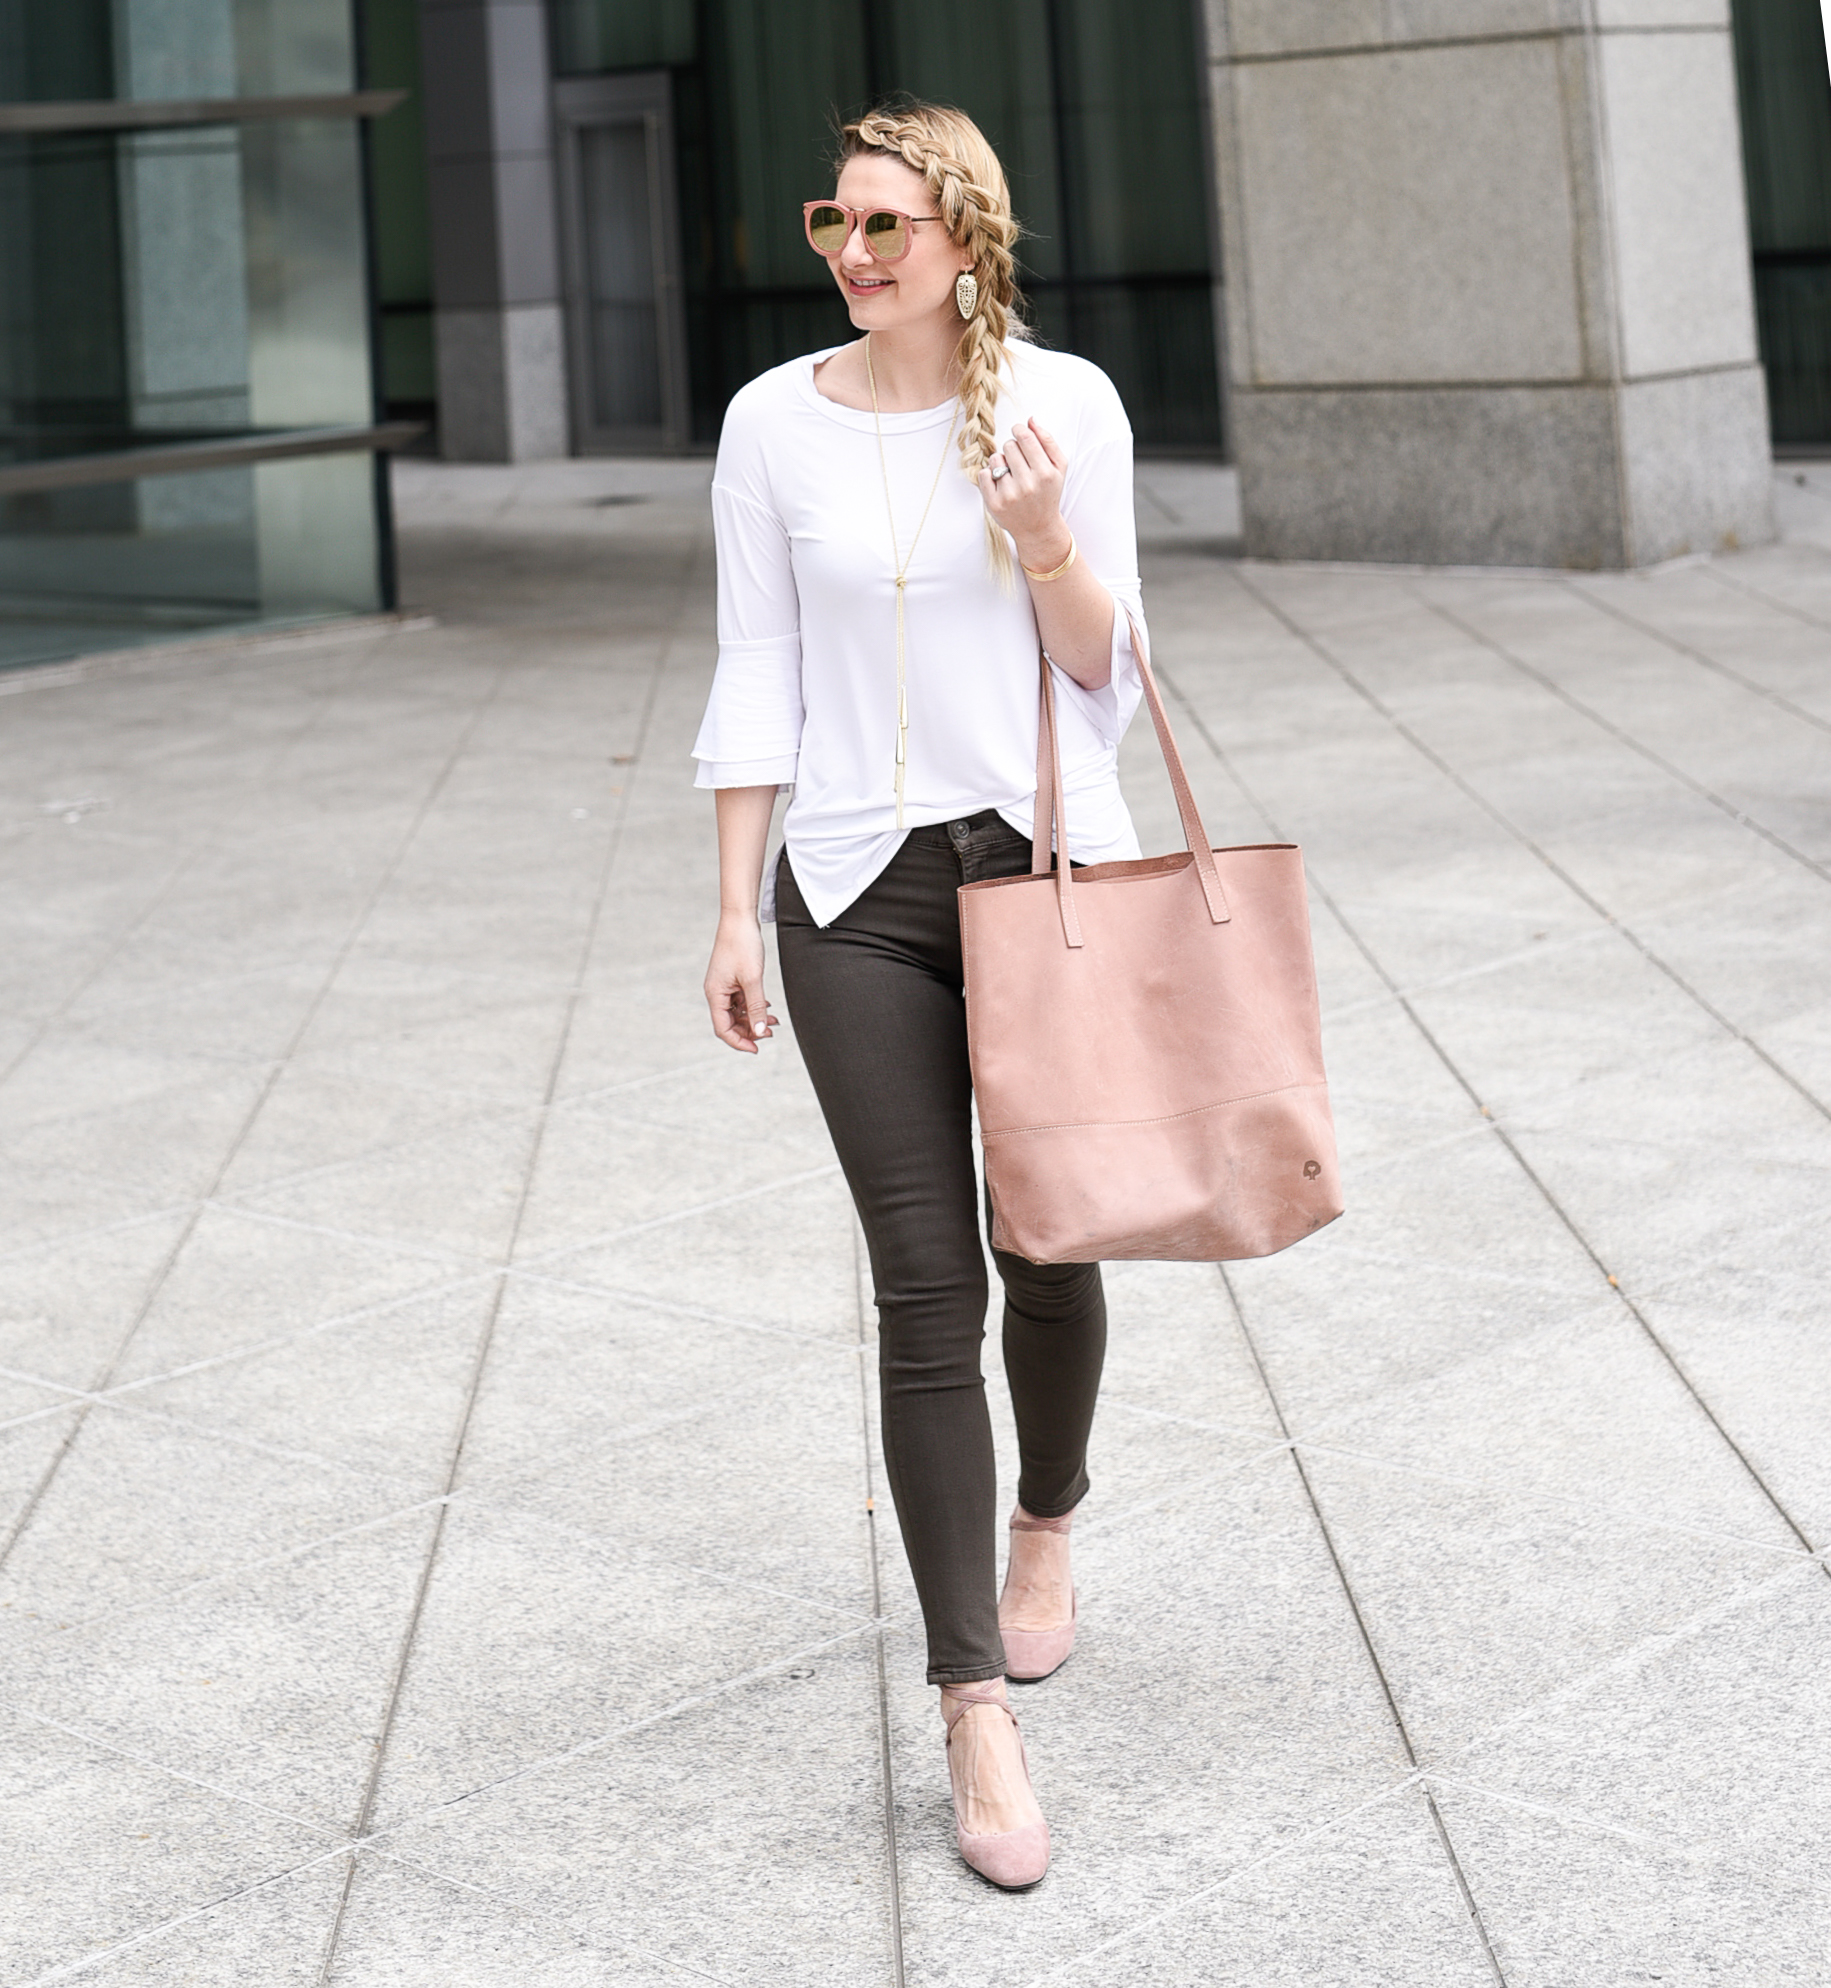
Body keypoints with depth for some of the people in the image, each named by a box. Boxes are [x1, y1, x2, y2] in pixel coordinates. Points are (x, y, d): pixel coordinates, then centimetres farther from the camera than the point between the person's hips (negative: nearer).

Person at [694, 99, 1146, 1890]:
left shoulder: (1066, 402, -2)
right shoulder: (774, 425, 0)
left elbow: (1105, 673, 0)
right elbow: (756, 679, 3)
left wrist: (1044, 544, -19)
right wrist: (736, 911, -1)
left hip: (1052, 864, 1)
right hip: (860, 889, 0)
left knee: (1049, 1251, 13)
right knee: (925, 1298, -5)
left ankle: (1044, 1518, 44)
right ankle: (976, 1711, 0)